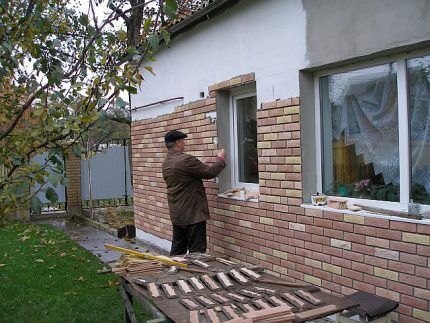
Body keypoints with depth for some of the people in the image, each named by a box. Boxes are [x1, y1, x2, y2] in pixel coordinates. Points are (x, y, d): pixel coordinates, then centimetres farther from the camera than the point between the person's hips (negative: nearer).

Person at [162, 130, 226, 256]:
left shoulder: (166, 163, 9)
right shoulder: (185, 160, -20)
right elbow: (210, 172, -15)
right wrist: (221, 159, 3)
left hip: (176, 214, 9)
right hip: (192, 214, -9)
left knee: (177, 250, 16)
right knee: (197, 251, -1)